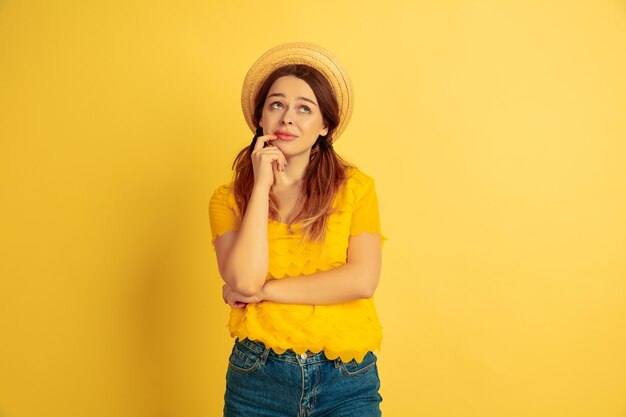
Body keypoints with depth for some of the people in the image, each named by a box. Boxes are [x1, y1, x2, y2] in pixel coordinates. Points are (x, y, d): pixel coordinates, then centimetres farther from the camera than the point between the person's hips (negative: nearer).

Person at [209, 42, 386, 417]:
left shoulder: (355, 187, -2)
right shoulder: (228, 199, 0)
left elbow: (362, 280, -13)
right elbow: (244, 280, -15)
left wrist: (264, 290, -12)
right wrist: (262, 184, -12)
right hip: (258, 376, 1)